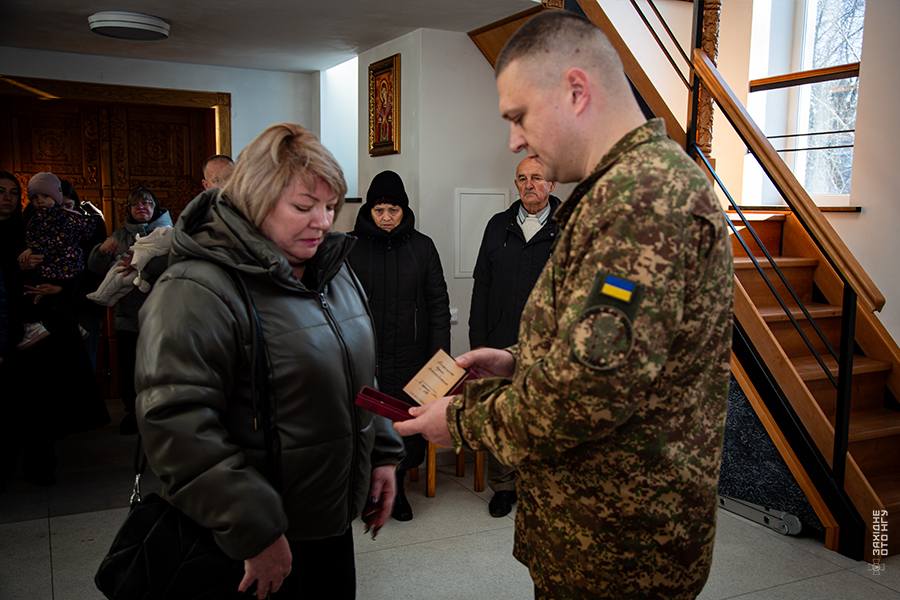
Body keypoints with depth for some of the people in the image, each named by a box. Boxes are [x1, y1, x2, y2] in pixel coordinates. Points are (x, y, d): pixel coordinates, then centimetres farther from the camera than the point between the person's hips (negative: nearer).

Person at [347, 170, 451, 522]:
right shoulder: (351, 247, 2)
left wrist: (441, 356, 0)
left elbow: (438, 304, 6)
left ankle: (397, 485, 26)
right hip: (365, 358, -1)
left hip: (412, 357, 1)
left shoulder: (422, 246, 7)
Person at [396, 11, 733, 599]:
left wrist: (463, 419, -14)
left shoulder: (642, 192, -24)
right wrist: (520, 362, 7)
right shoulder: (646, 180, 11)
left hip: (620, 549, -9)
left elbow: (590, 390, -30)